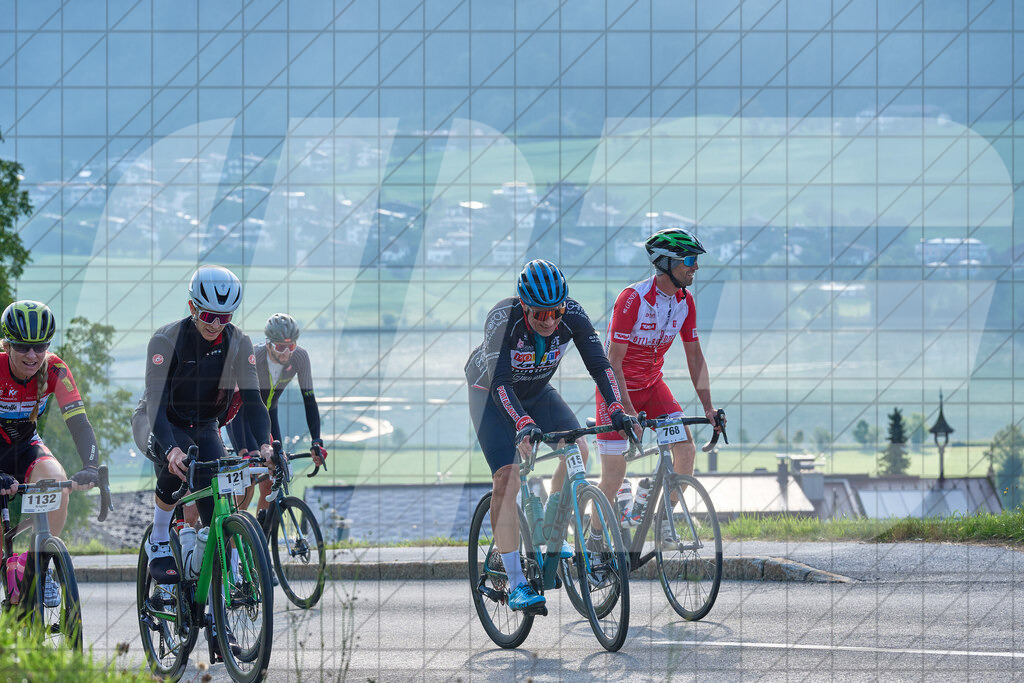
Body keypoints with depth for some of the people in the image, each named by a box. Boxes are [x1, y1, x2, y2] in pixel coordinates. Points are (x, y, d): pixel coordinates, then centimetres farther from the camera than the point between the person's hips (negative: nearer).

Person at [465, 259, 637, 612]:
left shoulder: (572, 315, -25)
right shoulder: (503, 319, -36)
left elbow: (599, 364, -25)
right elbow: (500, 382, -42)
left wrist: (616, 409, -40)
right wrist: (523, 424, -57)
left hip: (536, 391, 4)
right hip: (491, 394, -4)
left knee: (578, 449, -17)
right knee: (507, 479, -18)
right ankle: (516, 585, -19)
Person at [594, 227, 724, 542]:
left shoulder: (685, 302, -7)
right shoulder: (633, 299, -27)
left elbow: (694, 355, 2)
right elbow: (613, 362, -27)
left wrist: (708, 407, -6)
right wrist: (628, 413, -33)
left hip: (652, 385, 6)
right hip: (617, 387, -6)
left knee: (686, 448, -13)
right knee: (614, 475, -8)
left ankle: (664, 520, 2)